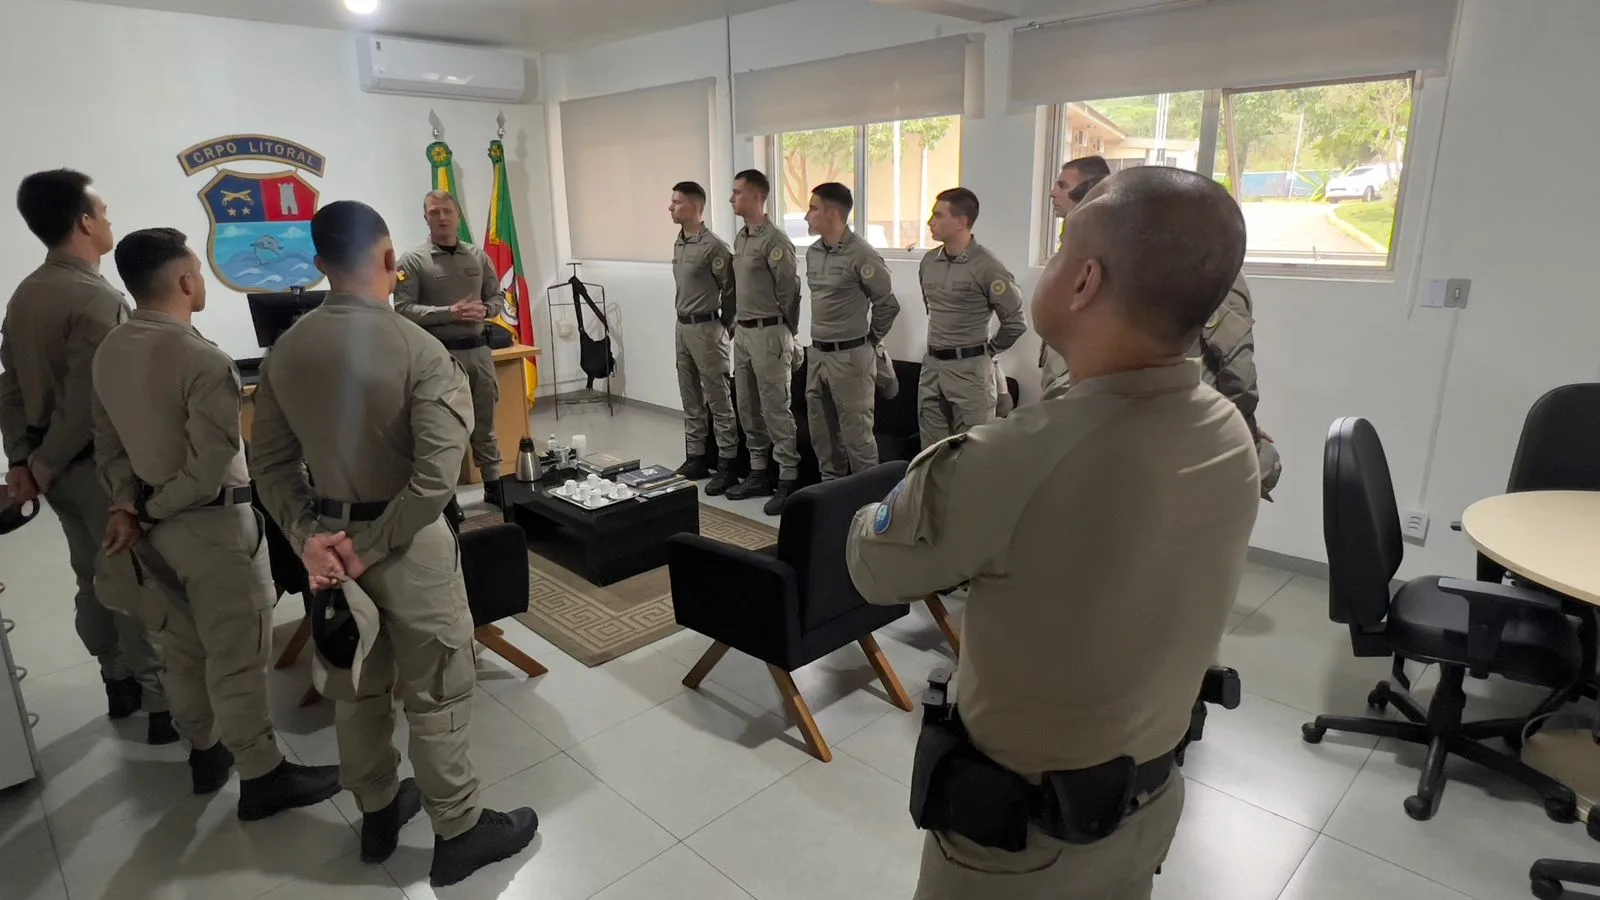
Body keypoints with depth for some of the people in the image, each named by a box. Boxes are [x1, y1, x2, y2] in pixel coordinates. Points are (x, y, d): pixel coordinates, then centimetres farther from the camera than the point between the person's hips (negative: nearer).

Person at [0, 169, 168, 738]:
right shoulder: (98, 299, -20)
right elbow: (88, 402, -24)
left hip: (55, 463, 9)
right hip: (100, 462, -8)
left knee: (93, 578, 18)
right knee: (135, 583, 0)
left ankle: (118, 685, 33)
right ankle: (162, 703, 9)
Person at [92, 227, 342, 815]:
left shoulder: (109, 352, 2)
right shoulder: (204, 361, -23)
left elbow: (108, 442, 7)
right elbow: (211, 467, -24)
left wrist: (128, 506, 1)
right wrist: (152, 510, -9)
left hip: (153, 528, 8)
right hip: (211, 525, -8)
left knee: (182, 648, 21)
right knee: (237, 656, 3)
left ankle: (206, 754, 39)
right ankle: (261, 777, 17)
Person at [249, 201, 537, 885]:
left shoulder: (284, 351, -1)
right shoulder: (417, 349, -19)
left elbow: (270, 463, 2)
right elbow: (436, 477, -24)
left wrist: (309, 537, -3)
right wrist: (372, 548, -15)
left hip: (328, 538, 6)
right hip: (407, 542, -6)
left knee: (358, 685, 21)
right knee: (436, 693, 8)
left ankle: (377, 815, 39)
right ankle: (458, 834, 24)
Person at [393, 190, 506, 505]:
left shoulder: (478, 256, 9)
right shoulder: (413, 260, -4)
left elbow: (498, 296, 14)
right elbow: (403, 309, -12)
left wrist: (485, 309, -9)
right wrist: (449, 313, -21)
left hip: (478, 350, 4)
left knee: (485, 423, 13)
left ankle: (494, 487, 25)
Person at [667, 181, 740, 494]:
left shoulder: (713, 247, -15)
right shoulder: (678, 244, 11)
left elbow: (730, 290, -11)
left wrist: (724, 326, -4)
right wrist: (684, 320, 18)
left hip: (706, 328, -9)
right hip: (682, 327, 9)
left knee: (718, 400, -3)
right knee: (690, 399, 14)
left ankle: (727, 465, 3)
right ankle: (695, 459, 23)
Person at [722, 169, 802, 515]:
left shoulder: (775, 240, -14)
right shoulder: (740, 238, 13)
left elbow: (790, 291, -13)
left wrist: (785, 332, -5)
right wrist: (738, 324, 17)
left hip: (768, 333, -9)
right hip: (743, 332, 9)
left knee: (776, 409, -4)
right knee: (748, 407, 13)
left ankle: (788, 480, 4)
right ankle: (759, 473, 24)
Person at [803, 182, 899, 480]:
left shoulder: (862, 256, -16)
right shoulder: (812, 253, 7)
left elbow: (888, 305, -8)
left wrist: (871, 338, 2)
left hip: (850, 357, -7)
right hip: (816, 354, 8)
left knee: (856, 433, 1)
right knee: (821, 432, 15)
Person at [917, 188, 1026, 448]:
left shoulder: (987, 267, -15)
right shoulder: (929, 260, 6)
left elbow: (1015, 322, -10)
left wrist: (988, 351, 0)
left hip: (970, 368, -6)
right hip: (931, 365, 6)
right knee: (932, 450, 15)